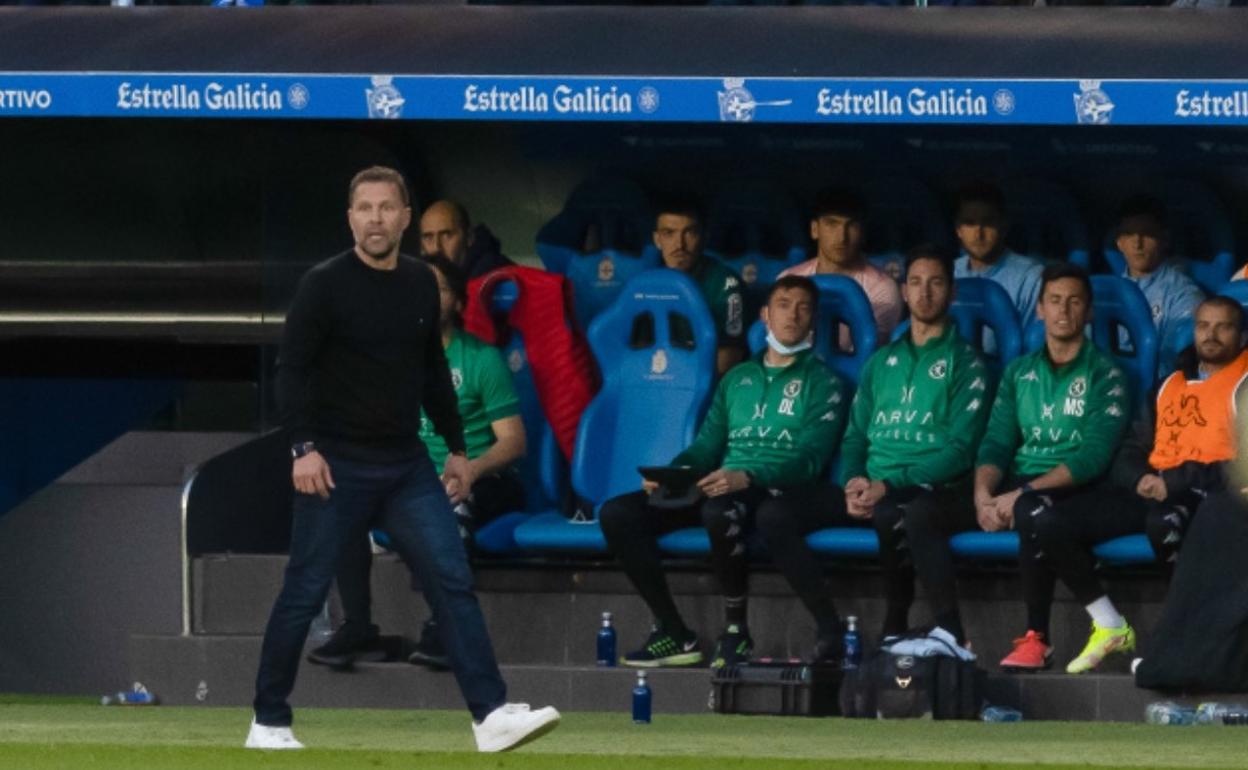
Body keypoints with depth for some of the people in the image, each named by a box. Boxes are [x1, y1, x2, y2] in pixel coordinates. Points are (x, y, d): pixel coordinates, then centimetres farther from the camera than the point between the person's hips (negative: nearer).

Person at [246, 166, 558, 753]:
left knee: (453, 581, -6)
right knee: (304, 594, 0)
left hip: (407, 464, 5)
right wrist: (304, 447, -21)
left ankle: (492, 715, -10)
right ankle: (268, 722, 12)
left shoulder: (421, 284, 9)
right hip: (337, 465, -5)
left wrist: (456, 447, 19)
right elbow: (292, 369, -11)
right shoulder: (324, 285, -8)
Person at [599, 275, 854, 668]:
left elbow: (810, 458, -8)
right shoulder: (737, 379, 24)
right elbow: (706, 445, 20)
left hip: (781, 492, -6)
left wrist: (747, 478, -25)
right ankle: (674, 633, -12)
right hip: (725, 490, 6)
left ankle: (736, 631, -25)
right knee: (618, 514, -13)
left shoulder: (822, 382, 6)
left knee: (720, 510, -41)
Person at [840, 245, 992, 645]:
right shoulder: (881, 362, 23)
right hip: (878, 494, 3)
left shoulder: (964, 362, 5)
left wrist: (890, 484, -16)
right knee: (892, 516, -34)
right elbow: (855, 436, 20)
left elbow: (960, 450, -5)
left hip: (940, 492, -3)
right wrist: (855, 483, -4)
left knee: (913, 514, -39)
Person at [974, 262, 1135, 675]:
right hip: (1031, 490, 4)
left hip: (1085, 490, -4)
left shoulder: (1104, 373, 0)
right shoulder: (1019, 373, 16)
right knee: (1036, 515, -35)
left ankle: (1036, 638, -20)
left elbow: (1093, 456, -12)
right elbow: (996, 443, 9)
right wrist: (984, 492, -14)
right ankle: (1108, 623, -22)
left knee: (1036, 512, -37)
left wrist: (1024, 494, -21)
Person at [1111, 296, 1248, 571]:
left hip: (1212, 498, -6)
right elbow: (1130, 453, 21)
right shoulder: (1169, 386, 24)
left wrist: (1173, 482, -14)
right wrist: (1141, 480, -4)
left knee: (1164, 520, -41)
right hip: (1155, 495, 6)